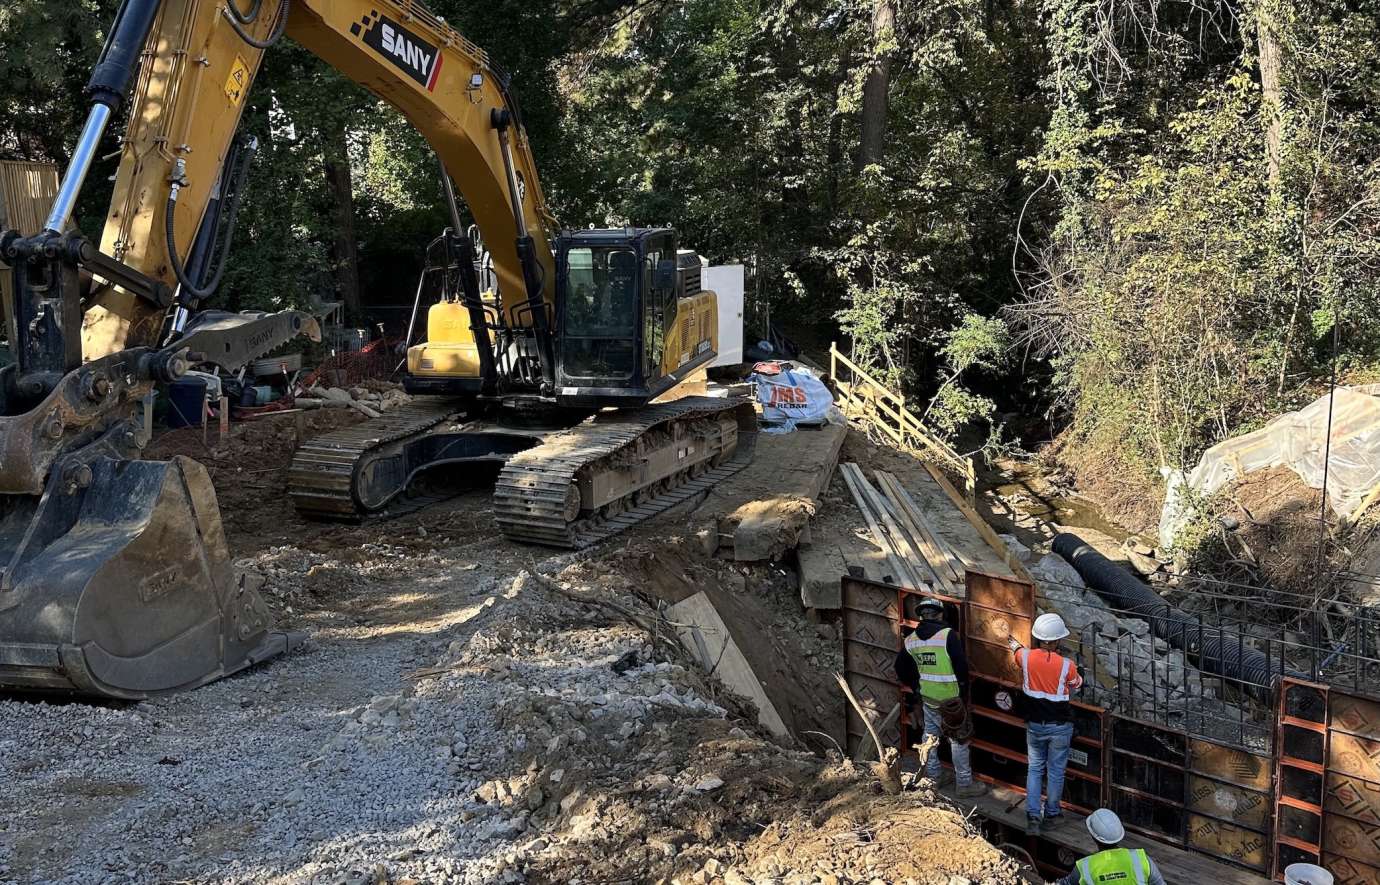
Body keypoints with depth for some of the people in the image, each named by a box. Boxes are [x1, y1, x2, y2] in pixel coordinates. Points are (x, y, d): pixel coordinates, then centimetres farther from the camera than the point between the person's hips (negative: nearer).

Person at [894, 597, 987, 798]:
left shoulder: (911, 639, 1)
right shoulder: (948, 634, -17)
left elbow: (901, 668, 9)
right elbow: (961, 663, -18)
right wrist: (962, 683, 1)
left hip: (927, 696, 6)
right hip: (949, 697, -6)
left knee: (930, 734, 19)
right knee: (959, 740, 4)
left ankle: (931, 777, 30)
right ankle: (964, 784, 10)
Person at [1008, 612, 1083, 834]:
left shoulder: (1026, 657, -12)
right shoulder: (1066, 665, -20)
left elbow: (1017, 651, 14)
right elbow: (1076, 687, 1)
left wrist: (1015, 644, 37)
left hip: (1034, 724, 2)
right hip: (1060, 726, -2)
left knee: (1034, 768, 15)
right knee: (1055, 771, 13)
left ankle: (1032, 817, 10)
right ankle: (1051, 816, 26)